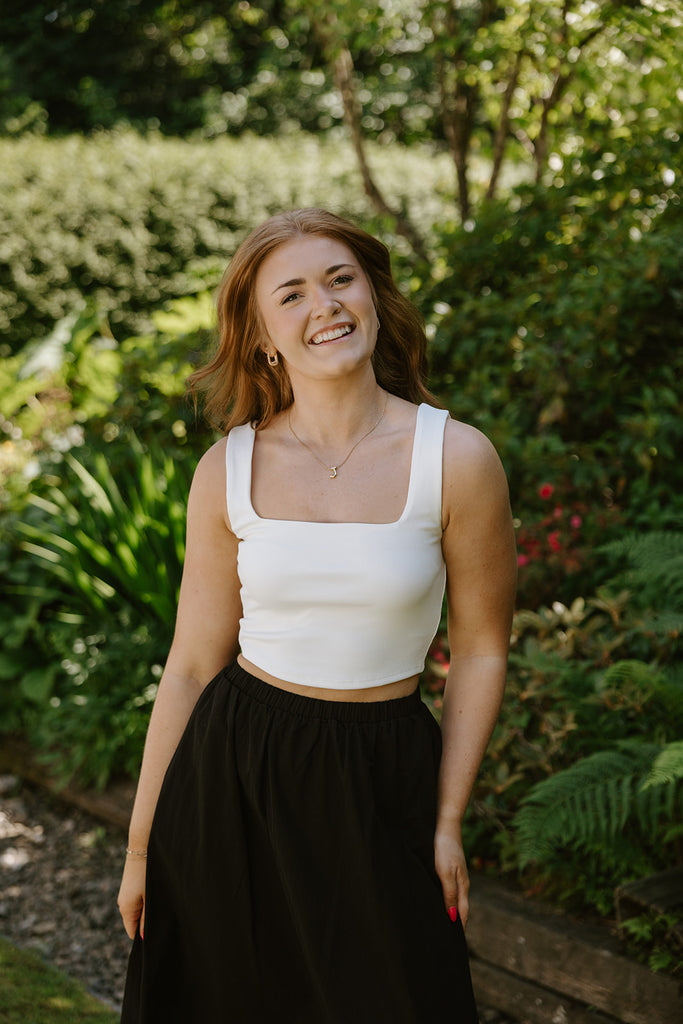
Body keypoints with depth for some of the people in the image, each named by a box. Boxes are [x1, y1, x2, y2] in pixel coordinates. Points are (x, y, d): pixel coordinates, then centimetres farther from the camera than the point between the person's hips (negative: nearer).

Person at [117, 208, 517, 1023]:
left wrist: (448, 821, -1)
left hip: (380, 785, -1)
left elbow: (480, 651, -1)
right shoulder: (228, 471, -4)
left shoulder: (457, 460, -9)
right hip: (232, 774, 2)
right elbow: (192, 664, 1)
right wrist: (141, 842, 4)